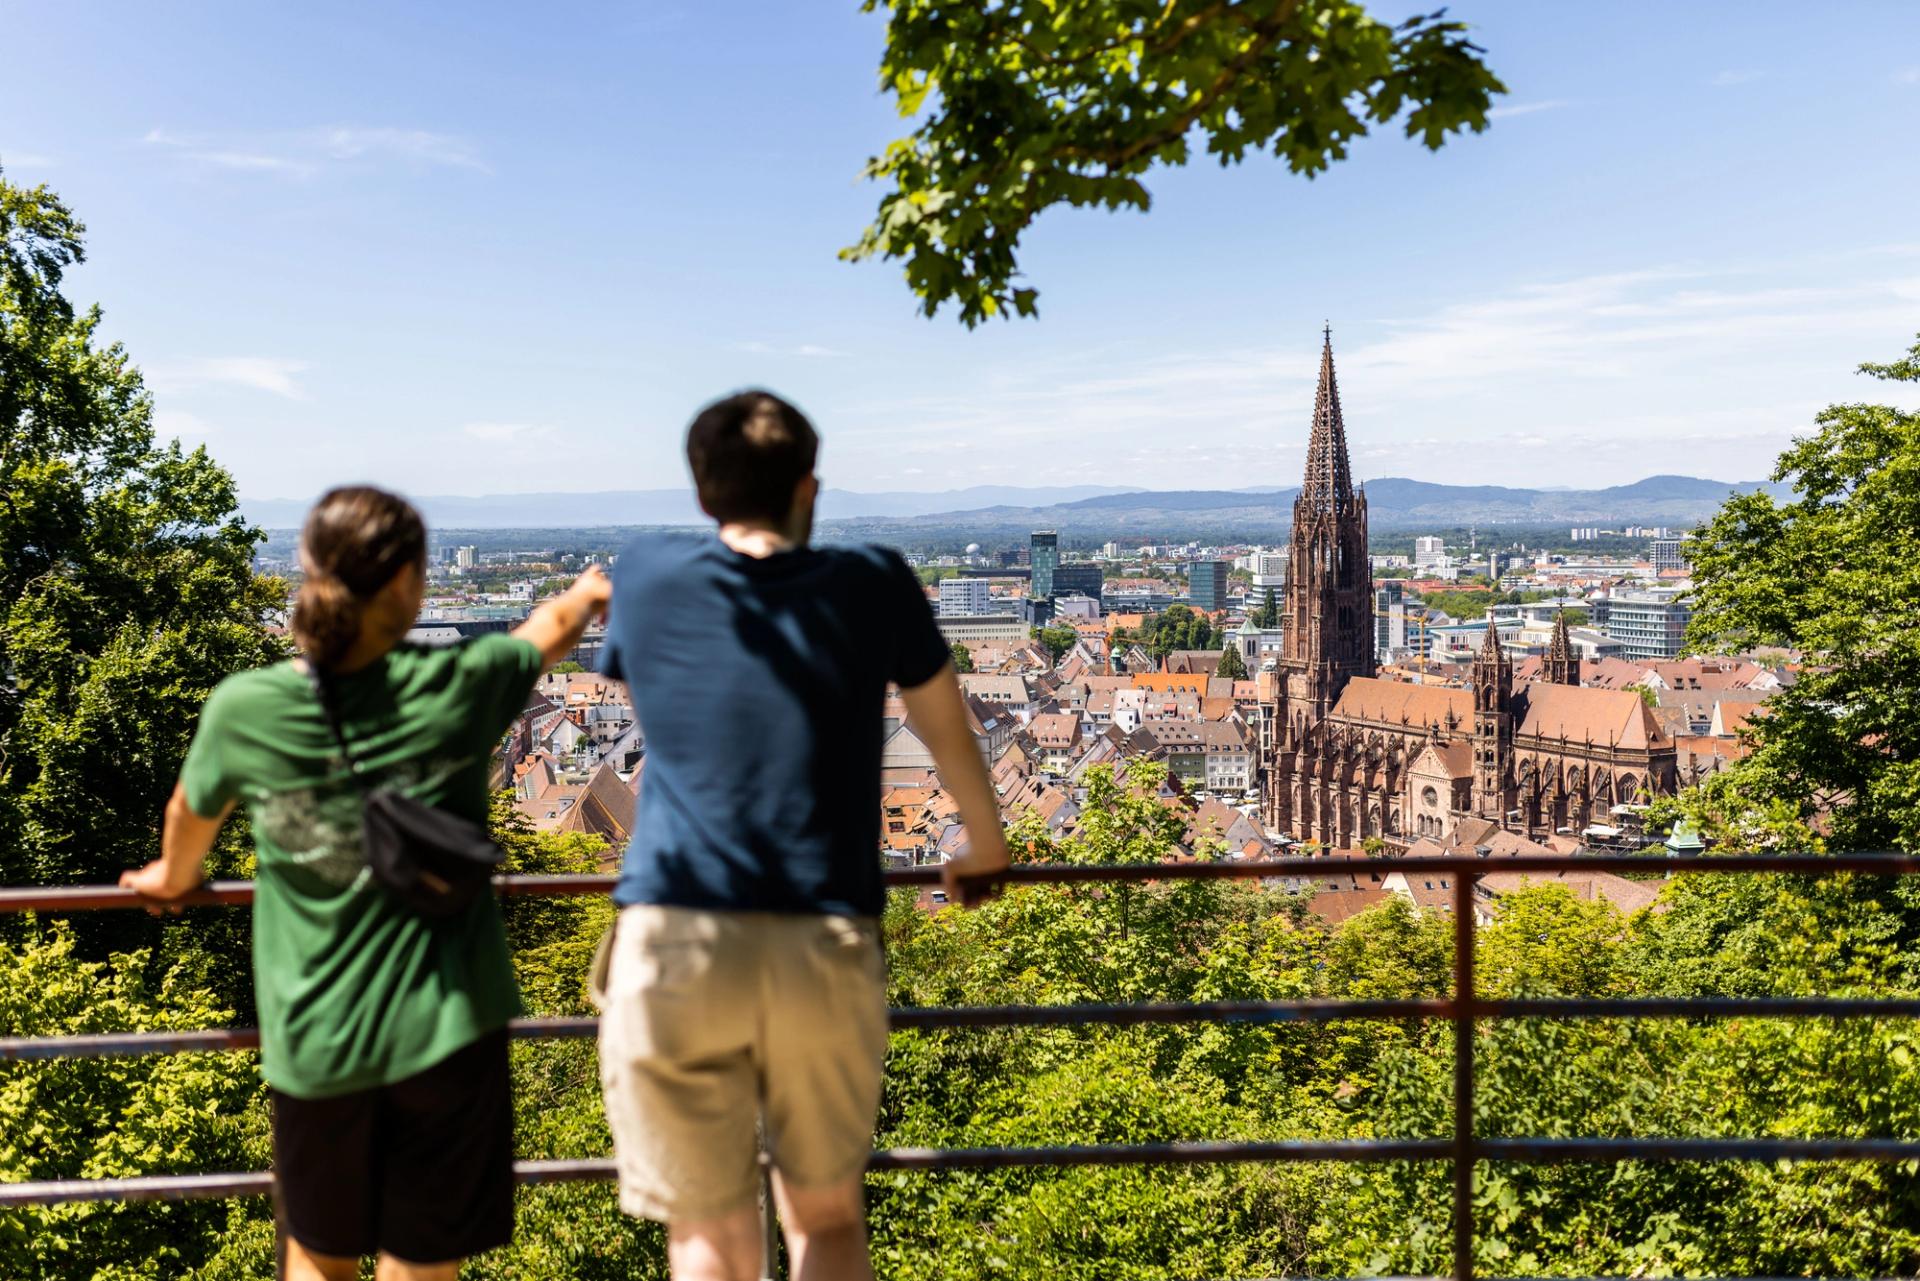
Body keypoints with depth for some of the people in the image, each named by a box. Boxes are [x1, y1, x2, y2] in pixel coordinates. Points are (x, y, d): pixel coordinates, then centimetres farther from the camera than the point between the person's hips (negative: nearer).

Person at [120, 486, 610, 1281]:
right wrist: (591, 590, 34)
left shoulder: (242, 709, -7)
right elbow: (555, 627, 10)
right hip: (443, 1033, -1)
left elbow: (191, 812, 15)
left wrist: (174, 878, 38)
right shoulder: (452, 689, -12)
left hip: (314, 1040, 2)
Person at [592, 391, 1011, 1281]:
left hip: (673, 942, 0)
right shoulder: (872, 584, 3)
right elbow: (949, 736, 17)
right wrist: (986, 850, 34)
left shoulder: (646, 577, 4)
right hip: (826, 948, 0)